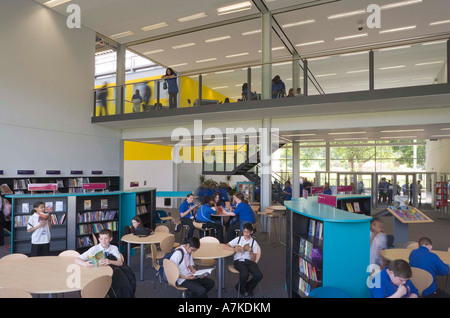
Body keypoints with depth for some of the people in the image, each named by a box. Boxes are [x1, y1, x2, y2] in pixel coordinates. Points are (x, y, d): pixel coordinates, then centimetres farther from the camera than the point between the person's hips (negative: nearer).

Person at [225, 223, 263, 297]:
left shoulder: (254, 242, 11)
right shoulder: (238, 239, 9)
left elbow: (253, 259, 6)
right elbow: (226, 246, 2)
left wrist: (251, 251, -14)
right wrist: (234, 249, -17)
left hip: (248, 260, 2)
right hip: (238, 260, -2)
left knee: (259, 275, -25)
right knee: (245, 274, -34)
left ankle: (248, 287, 7)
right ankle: (241, 289, 3)